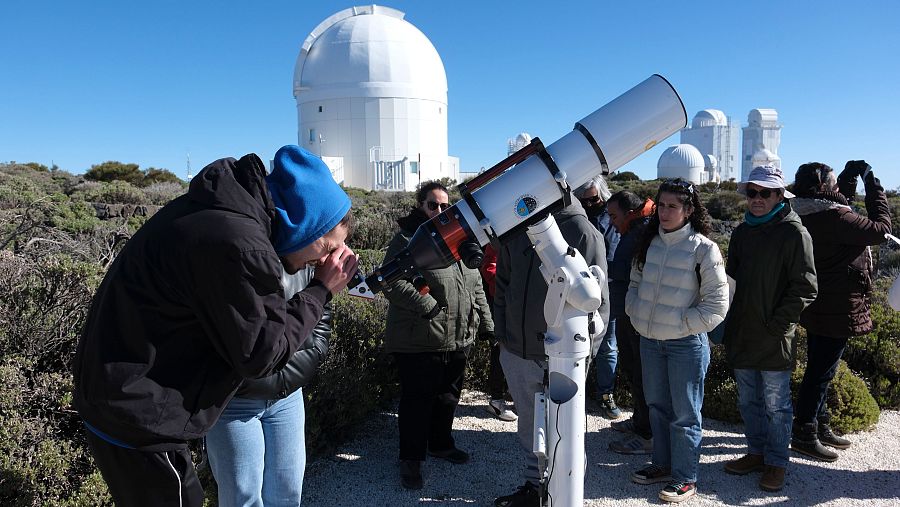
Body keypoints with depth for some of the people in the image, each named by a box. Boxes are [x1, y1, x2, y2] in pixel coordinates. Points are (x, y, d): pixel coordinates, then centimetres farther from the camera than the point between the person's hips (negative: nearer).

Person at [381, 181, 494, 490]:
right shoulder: (407, 240, -9)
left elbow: (475, 287, 18)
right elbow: (392, 283, -21)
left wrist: (487, 324, 15)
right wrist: (430, 307, -24)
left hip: (459, 340, 7)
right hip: (420, 342, -7)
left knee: (448, 396, 19)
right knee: (418, 400, 3)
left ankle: (441, 444, 39)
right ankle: (411, 459, 18)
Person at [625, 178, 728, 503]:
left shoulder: (703, 248, -13)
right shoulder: (649, 242, 4)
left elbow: (717, 304, -12)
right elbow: (635, 284, 17)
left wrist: (683, 324, -13)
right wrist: (636, 314, 4)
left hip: (686, 344, -6)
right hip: (650, 341, 6)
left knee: (684, 413, 4)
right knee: (657, 406, 18)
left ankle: (685, 477, 19)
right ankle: (662, 464, 35)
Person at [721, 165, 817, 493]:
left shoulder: (794, 233, -9)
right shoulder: (742, 232, 9)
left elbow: (804, 288, -11)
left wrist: (777, 324, -14)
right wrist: (729, 323, 8)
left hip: (774, 339, -6)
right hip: (741, 336, 6)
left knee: (776, 405, 7)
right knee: (748, 401, 17)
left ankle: (776, 462, 22)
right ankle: (756, 452, 32)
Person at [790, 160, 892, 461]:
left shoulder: (808, 215, 5)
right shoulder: (834, 218, -23)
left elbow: (841, 198, 24)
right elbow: (880, 229, -12)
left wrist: (852, 173, 12)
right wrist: (873, 185, -5)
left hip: (817, 308, 9)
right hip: (837, 310, -9)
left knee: (819, 370, 19)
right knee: (820, 372, 1)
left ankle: (821, 427, 34)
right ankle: (805, 435, 11)